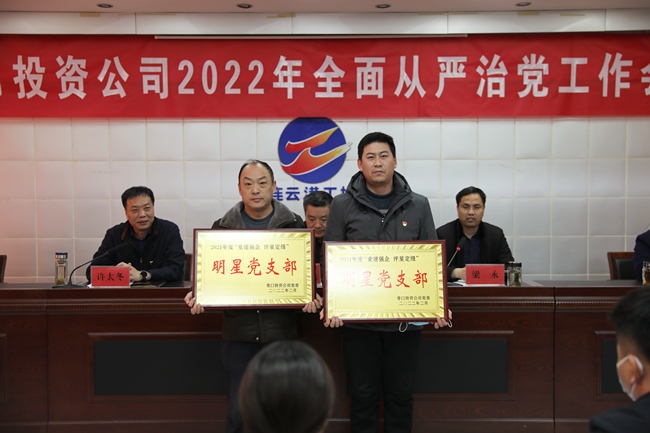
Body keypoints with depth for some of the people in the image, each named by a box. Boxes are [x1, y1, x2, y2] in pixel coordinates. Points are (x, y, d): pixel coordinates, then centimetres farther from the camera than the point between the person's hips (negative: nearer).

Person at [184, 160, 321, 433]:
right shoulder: (223, 228, 6)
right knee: (238, 411, 3)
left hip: (281, 331, 0)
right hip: (238, 333, 0)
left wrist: (310, 297, -13)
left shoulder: (293, 226, 4)